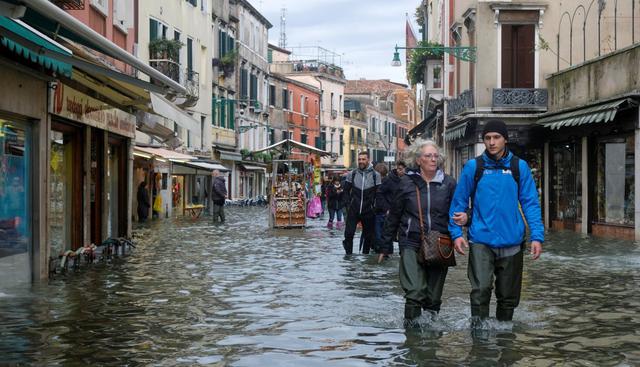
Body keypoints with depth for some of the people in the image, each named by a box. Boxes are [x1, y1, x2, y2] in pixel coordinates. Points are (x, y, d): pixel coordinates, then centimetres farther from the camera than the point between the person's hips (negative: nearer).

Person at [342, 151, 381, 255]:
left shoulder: (375, 175, -1)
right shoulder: (352, 174, 4)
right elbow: (346, 190, 12)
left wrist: (373, 206, -2)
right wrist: (349, 204, 4)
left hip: (368, 211, 0)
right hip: (353, 210, 0)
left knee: (368, 236, 6)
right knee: (349, 233, -10)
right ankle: (348, 253, 0)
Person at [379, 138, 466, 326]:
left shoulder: (448, 183, 4)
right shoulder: (407, 182, 2)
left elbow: (457, 211, 13)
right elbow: (394, 215, 9)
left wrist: (464, 217, -13)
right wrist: (386, 245, 11)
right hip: (412, 245, -2)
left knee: (433, 297, 10)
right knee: (415, 292, -16)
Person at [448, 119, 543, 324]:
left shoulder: (519, 167, 2)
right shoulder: (474, 167, 0)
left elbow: (530, 203, 2)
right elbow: (459, 202, 4)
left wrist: (537, 236, -7)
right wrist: (456, 233, -4)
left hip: (511, 241, 2)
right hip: (481, 240, -2)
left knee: (508, 295, 12)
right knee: (481, 289, -16)